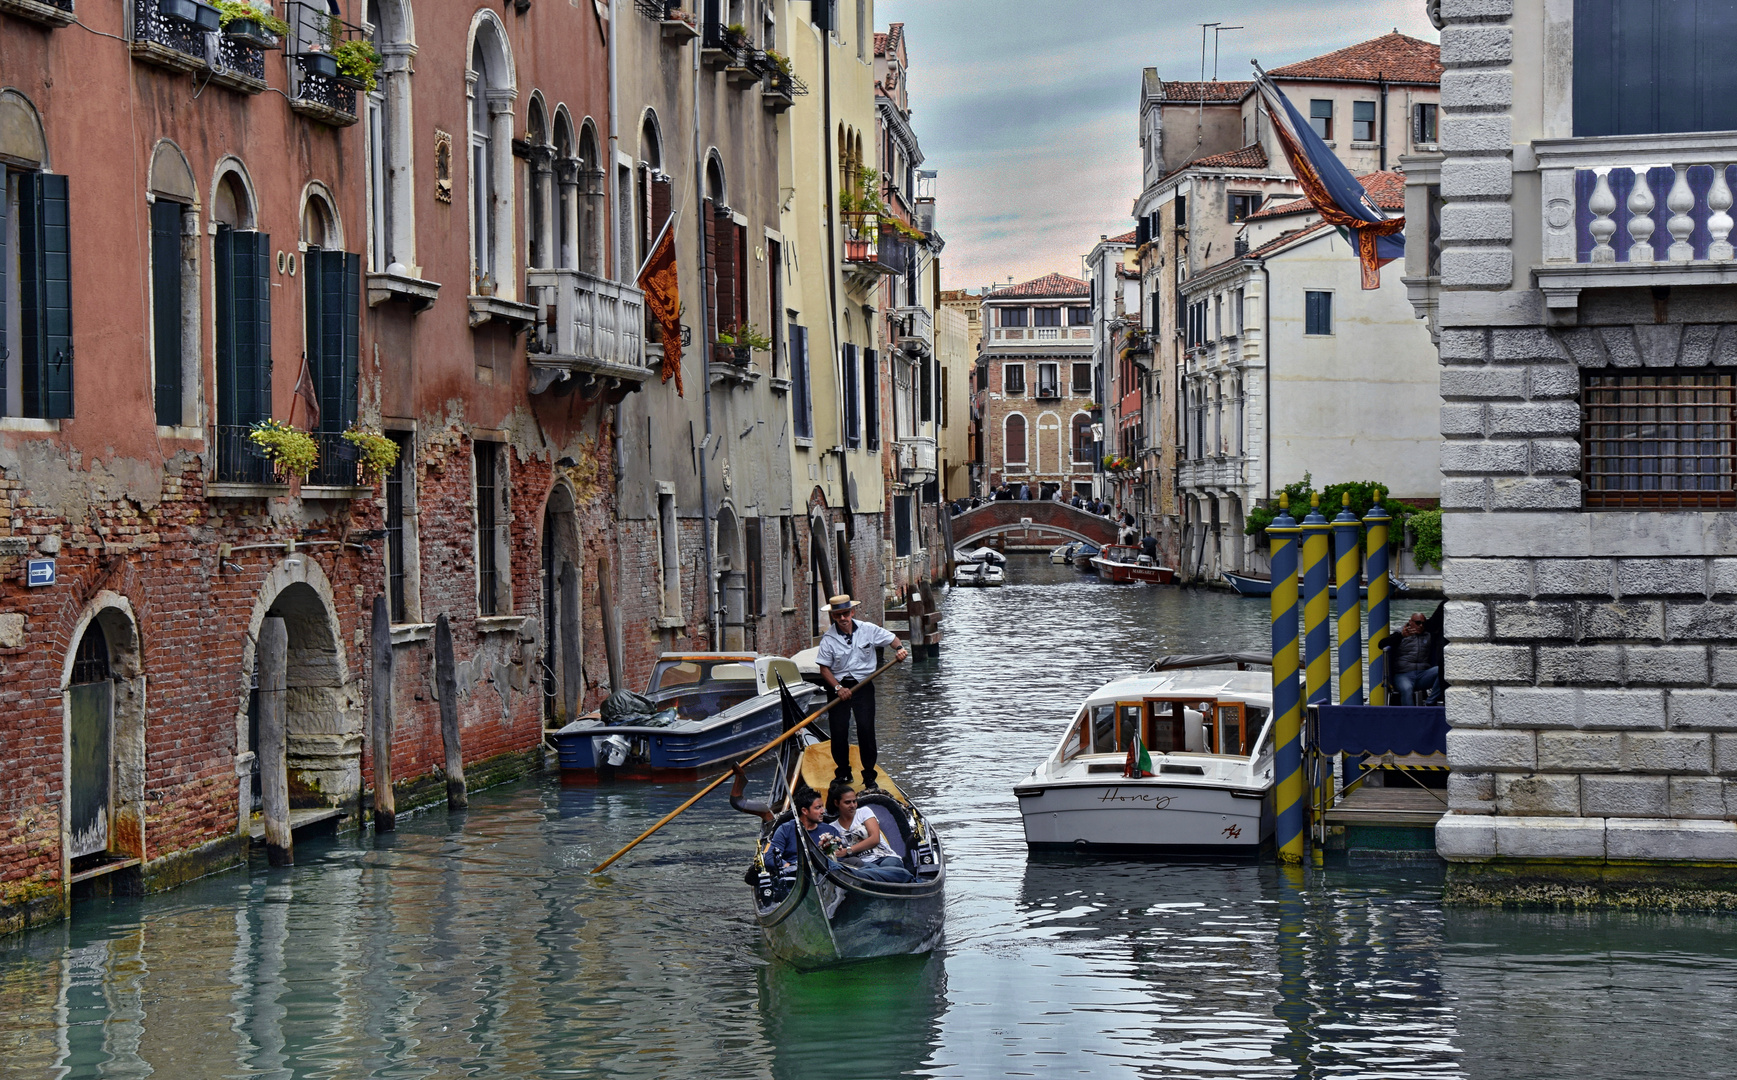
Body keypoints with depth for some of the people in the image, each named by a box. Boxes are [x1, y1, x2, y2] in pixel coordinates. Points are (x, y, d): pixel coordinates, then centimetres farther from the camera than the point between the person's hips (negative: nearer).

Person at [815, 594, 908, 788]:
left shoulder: (868, 630, -5)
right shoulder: (828, 638, -9)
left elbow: (892, 638, 8)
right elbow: (824, 668, -5)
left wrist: (899, 648, -14)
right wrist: (838, 688, -17)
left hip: (863, 685, 0)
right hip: (839, 686, 0)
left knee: (866, 729, -7)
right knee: (839, 731, -2)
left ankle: (869, 776, 3)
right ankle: (843, 773, 19)